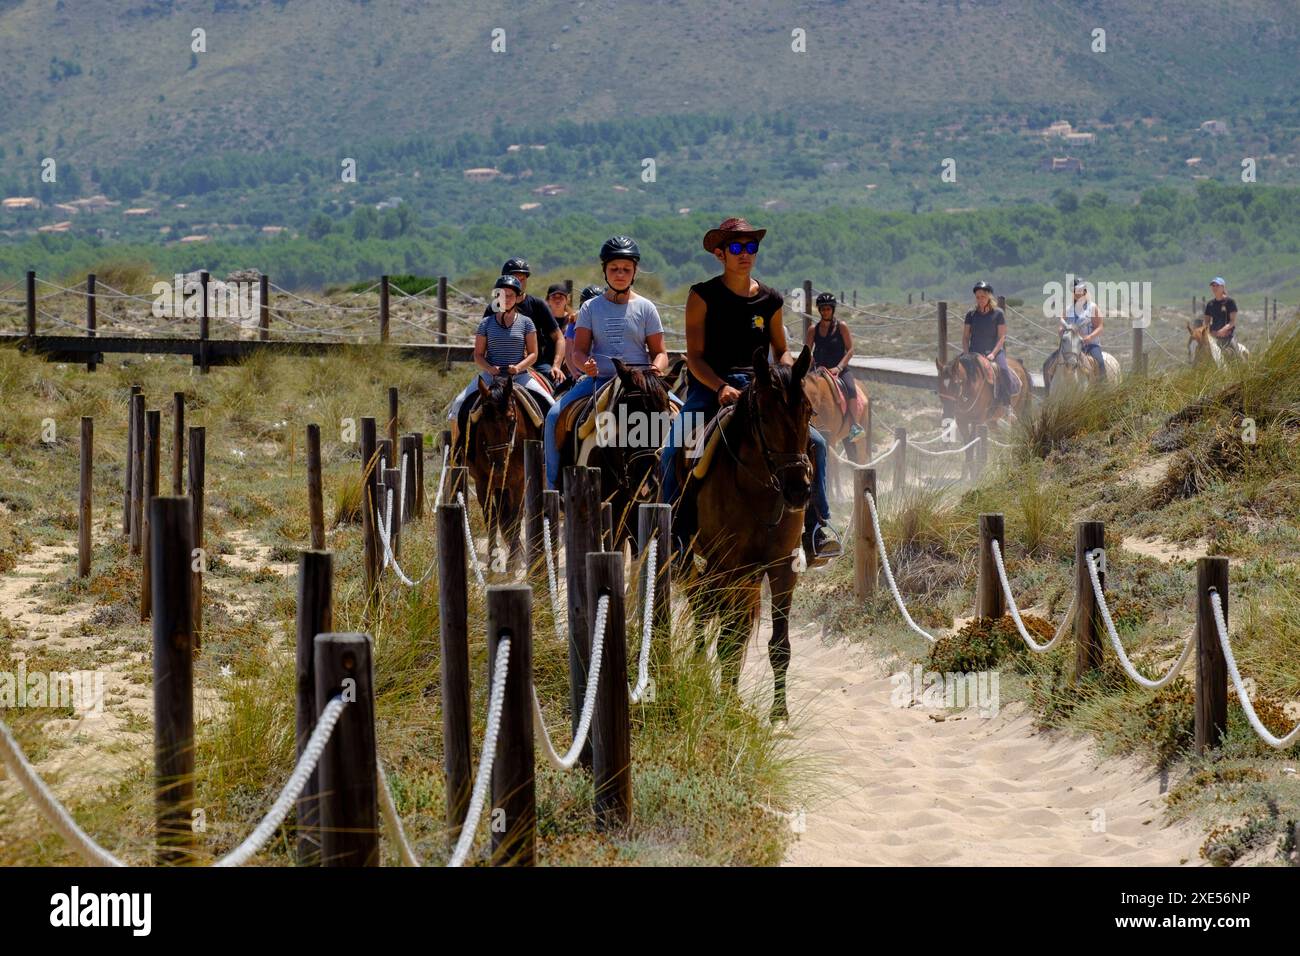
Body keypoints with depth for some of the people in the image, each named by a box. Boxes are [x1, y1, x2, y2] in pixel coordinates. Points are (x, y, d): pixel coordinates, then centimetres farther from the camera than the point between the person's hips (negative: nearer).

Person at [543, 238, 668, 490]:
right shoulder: (590, 308, 9)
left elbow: (659, 352, 7)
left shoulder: (645, 308, 7)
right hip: (598, 379, 1)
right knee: (555, 416, -20)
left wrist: (657, 368, -18)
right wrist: (585, 365, -21)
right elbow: (579, 350, 3)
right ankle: (554, 484, -11)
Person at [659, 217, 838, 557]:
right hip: (710, 389, -3)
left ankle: (819, 523, 0)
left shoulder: (770, 300, 9)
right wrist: (722, 388, -21)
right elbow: (694, 357, -5)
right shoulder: (703, 296, -1)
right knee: (672, 453, -26)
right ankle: (673, 528, -12)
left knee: (814, 442, -12)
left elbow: (781, 351, 19)